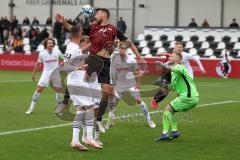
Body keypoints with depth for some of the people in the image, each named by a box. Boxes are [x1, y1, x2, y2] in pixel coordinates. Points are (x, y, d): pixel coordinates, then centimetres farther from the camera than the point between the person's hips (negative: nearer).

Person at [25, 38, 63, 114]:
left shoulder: (57, 52, -5)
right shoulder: (42, 54, -6)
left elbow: (62, 59, 14)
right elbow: (38, 63, 8)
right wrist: (33, 73, 12)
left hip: (56, 73, 1)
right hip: (46, 73, -1)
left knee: (58, 90, 4)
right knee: (38, 89, -11)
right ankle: (31, 108, -4)